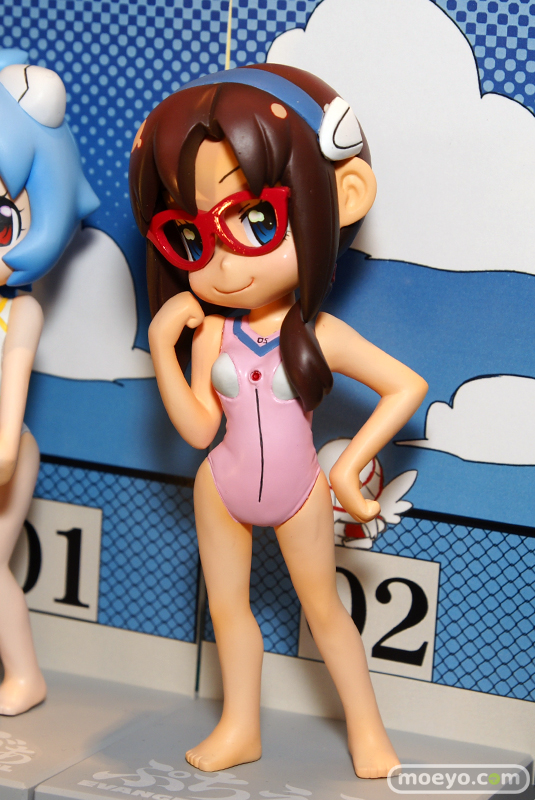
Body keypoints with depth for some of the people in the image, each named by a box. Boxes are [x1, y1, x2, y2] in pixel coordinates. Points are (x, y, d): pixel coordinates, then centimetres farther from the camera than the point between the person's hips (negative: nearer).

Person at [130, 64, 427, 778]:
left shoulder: (320, 336, -18)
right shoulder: (210, 334, -12)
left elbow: (408, 385, -15)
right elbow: (197, 428, -15)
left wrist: (350, 464, -16)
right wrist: (162, 346, -22)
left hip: (299, 494, -2)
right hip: (224, 491, 3)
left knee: (324, 609, 10)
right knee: (227, 607, 14)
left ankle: (366, 732, 26)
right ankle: (240, 729, 32)